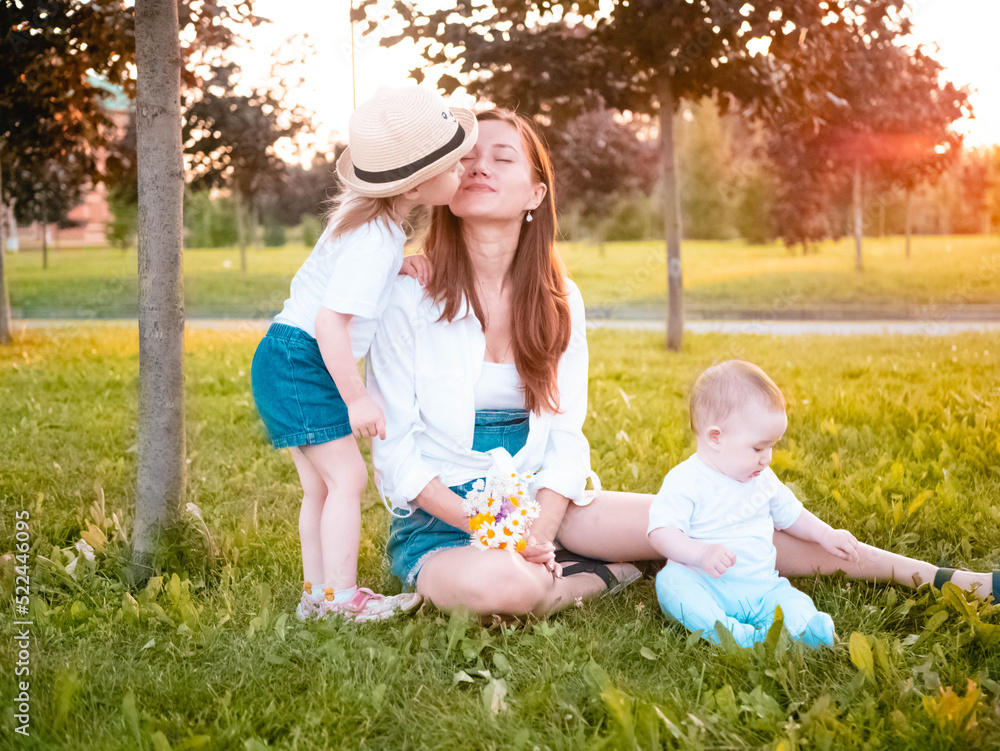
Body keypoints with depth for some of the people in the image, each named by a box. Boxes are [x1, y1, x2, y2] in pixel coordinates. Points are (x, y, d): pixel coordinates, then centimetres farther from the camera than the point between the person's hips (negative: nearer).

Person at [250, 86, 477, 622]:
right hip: (300, 362, -10)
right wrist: (357, 399, -24)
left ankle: (316, 594, 20)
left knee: (320, 485, 13)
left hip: (289, 362, 10)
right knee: (347, 476, -9)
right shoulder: (375, 240, -23)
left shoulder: (372, 216, 7)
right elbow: (331, 320, -28)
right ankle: (341, 597, -5)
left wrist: (396, 269, 8)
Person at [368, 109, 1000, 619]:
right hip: (440, 523, -4)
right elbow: (396, 452, -10)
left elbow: (564, 438, 1)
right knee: (498, 582, -40)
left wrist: (537, 530, -17)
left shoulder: (559, 301, 3)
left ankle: (931, 576, -2)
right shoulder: (408, 299, -10)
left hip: (542, 503, 4)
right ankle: (610, 576, -7)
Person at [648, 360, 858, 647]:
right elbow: (661, 532, -19)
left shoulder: (764, 480, 12)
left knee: (797, 604, -21)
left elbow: (790, 513, 29)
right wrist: (701, 553, -35)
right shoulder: (685, 481, -10)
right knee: (670, 580, -36)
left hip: (762, 588, 6)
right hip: (705, 588, -6)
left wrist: (825, 534, 18)